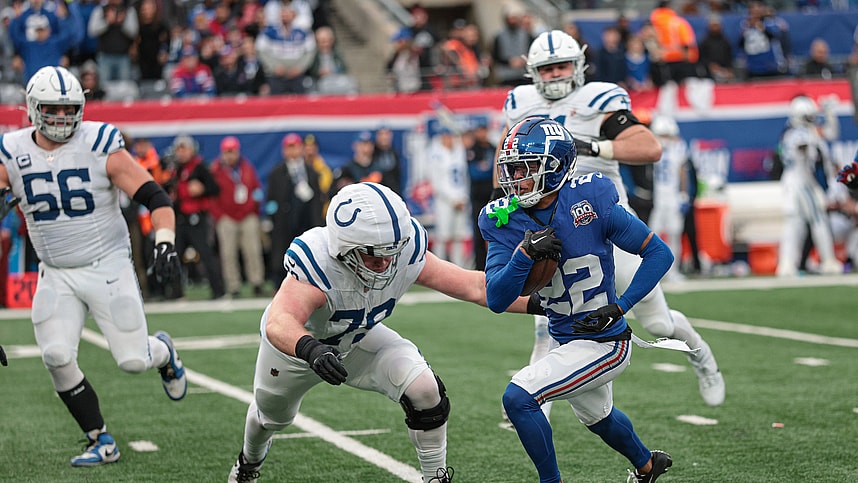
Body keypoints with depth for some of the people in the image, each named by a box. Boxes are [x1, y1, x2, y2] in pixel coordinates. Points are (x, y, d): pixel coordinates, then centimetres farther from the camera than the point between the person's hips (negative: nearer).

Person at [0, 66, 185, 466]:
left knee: (133, 361, -5)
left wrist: (165, 242, -25)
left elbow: (154, 197, -12)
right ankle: (101, 442, 4)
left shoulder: (100, 146, -12)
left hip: (108, 265, -3)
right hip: (56, 275, 3)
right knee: (56, 357, -14)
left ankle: (162, 352, 35)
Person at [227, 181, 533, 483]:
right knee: (272, 416, 26)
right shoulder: (318, 265, -46)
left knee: (424, 390, -22)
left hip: (358, 340, 2)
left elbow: (474, 287, -27)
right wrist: (310, 349, -81)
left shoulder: (404, 252, -32)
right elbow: (279, 324, -62)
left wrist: (533, 302, -35)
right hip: (295, 344, -2)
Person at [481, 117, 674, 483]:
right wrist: (525, 253, -29)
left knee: (518, 397, -20)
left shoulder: (591, 200, -21)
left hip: (603, 343, -7)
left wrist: (619, 307, -22)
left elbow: (659, 253, -14)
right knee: (596, 415, 31)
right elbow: (496, 301, -13)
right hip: (564, 340, 7)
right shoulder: (505, 221, -9)